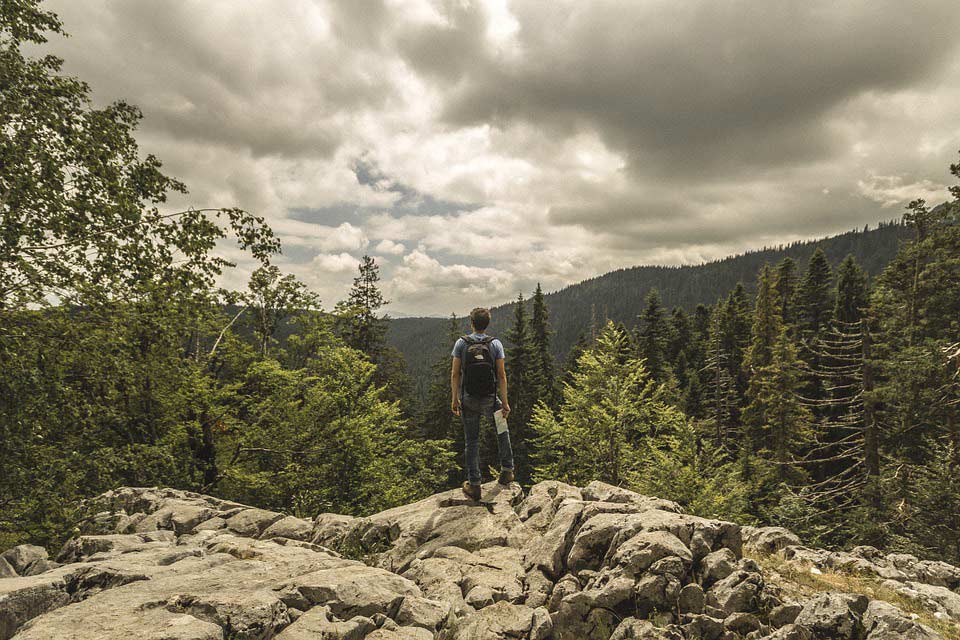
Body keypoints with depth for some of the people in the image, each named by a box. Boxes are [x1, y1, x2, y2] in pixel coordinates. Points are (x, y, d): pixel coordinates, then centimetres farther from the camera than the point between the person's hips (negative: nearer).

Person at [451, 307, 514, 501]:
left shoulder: (461, 343, -4)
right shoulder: (496, 344, -4)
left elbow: (455, 374, -5)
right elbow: (501, 375, -6)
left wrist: (454, 399, 4)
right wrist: (505, 402, -1)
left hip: (468, 400, 0)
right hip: (490, 399, 0)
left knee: (471, 442, 9)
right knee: (502, 431, 27)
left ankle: (474, 485, 12)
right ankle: (507, 470, 26)